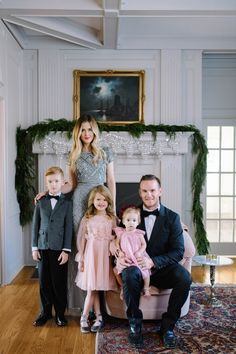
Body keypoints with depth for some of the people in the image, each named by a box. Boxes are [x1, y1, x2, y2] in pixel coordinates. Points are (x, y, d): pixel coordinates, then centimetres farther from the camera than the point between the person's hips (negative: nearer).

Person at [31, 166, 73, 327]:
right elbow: (35, 225, 7)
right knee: (44, 282, 10)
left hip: (59, 248, -2)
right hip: (43, 247, 3)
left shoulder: (67, 202, -3)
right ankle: (46, 312, 27)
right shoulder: (41, 201, 5)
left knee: (59, 282, 5)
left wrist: (66, 250, -10)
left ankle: (60, 313, 22)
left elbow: (69, 227, -5)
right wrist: (34, 247, 3)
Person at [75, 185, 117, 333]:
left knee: (93, 288, 2)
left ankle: (84, 318, 15)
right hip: (91, 254, 0)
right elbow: (82, 239, 5)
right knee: (92, 289, 2)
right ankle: (99, 317, 15)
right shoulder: (87, 219, 3)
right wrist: (80, 260, 3)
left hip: (105, 255, 0)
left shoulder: (112, 219, 4)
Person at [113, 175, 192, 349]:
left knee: (185, 278, -29)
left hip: (162, 269, 0)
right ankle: (135, 323, -11)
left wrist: (153, 261, -21)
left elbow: (178, 251, -6)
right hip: (136, 267, 0)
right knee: (130, 274, -34)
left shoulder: (172, 217, 0)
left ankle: (168, 325, -7)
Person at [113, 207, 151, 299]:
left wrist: (139, 252, -15)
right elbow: (117, 243, 7)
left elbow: (144, 244, 1)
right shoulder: (121, 233, 5)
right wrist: (119, 251, -8)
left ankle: (146, 288, 6)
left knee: (145, 271, -17)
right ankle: (122, 287, 13)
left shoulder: (139, 233, 1)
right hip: (125, 258, 2)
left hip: (138, 257, -1)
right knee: (117, 270, -11)